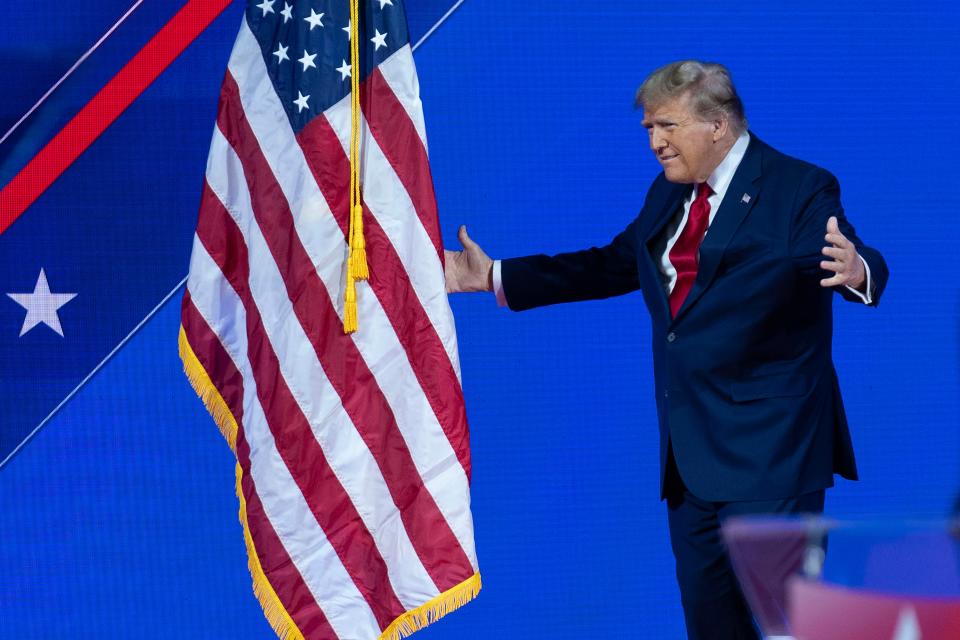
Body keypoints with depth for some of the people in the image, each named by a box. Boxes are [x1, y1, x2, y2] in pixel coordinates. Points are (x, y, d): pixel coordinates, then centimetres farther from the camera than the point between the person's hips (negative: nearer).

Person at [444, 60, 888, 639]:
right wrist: (496, 277, 23)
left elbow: (857, 265, -23)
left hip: (769, 450, -8)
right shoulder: (669, 194, 13)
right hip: (690, 450, 8)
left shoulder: (799, 190, -10)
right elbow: (609, 266, 24)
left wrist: (857, 272, -48)